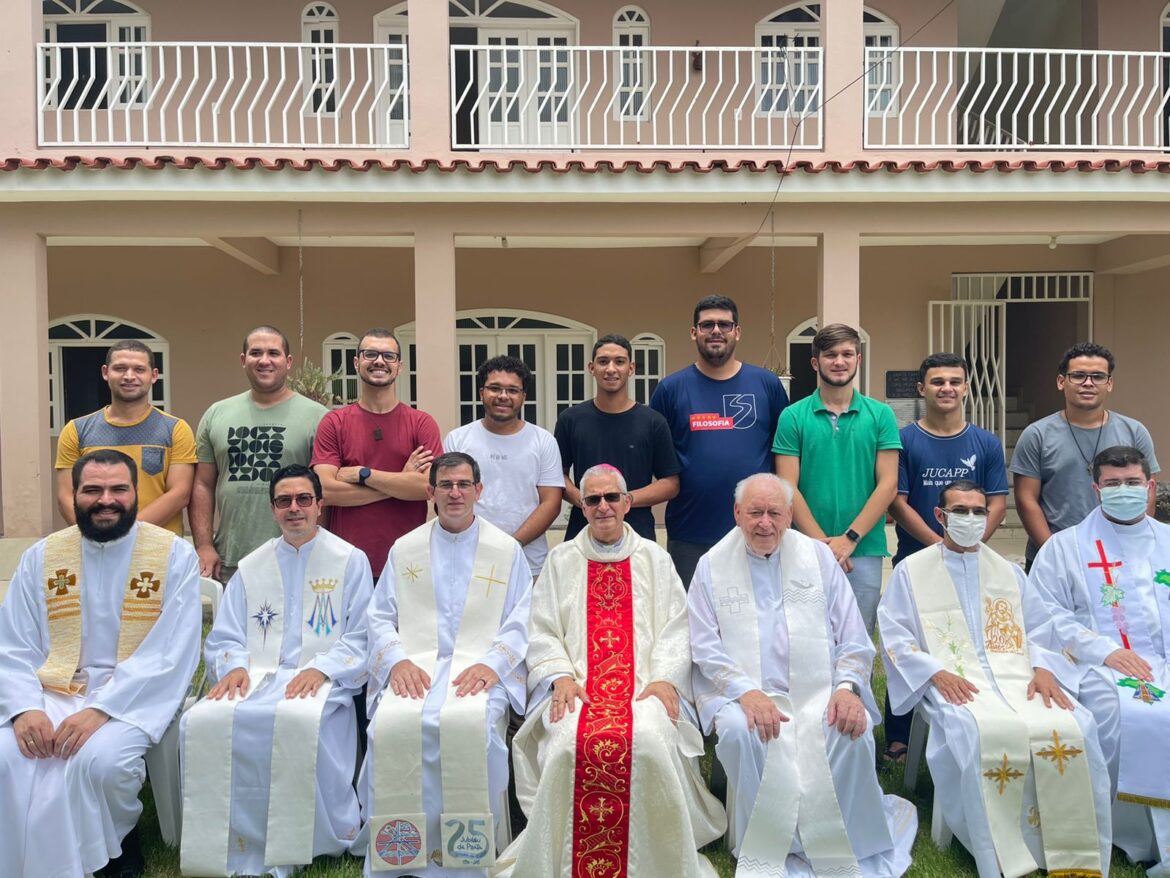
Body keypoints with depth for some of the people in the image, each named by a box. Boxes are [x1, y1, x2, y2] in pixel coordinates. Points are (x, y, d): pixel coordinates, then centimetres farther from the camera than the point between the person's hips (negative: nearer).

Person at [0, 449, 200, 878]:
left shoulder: (175, 555, -5)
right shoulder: (40, 557, 7)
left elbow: (171, 655, -11)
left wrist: (101, 710, -22)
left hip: (134, 696, -3)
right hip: (53, 692, 3)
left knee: (100, 759, -30)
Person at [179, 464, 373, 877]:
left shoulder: (350, 561, 9)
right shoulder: (250, 568, 21)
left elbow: (361, 639, 1)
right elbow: (224, 639, 16)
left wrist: (322, 668, -16)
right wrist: (234, 666, -7)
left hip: (321, 683, -3)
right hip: (255, 678, 4)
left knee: (301, 721, -37)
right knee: (204, 721, -28)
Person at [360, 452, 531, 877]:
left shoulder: (507, 550, 10)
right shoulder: (404, 549, 16)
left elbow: (519, 624, 4)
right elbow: (380, 618, 12)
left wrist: (491, 664, -13)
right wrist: (397, 660, -8)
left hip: (481, 669, -1)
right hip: (414, 666, 2)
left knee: (471, 723, -33)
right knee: (392, 723, -29)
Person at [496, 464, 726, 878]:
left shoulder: (655, 559, 16)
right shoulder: (561, 559, 16)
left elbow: (675, 627, 9)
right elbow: (542, 630, 9)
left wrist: (664, 678, -8)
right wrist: (561, 677, -9)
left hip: (645, 685, 0)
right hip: (577, 686, 0)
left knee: (649, 741, -31)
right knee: (572, 743, -30)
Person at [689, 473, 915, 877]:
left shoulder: (818, 557, 7)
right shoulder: (712, 566, 3)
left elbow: (853, 639, 7)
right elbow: (706, 649, -2)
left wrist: (847, 686, -12)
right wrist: (746, 692, -18)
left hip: (819, 691, 1)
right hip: (743, 691, -1)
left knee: (854, 731, -26)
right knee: (740, 730, -31)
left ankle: (851, 844, 1)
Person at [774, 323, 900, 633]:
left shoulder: (881, 415, 4)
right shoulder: (793, 417, 2)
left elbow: (888, 485, -1)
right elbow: (787, 488, -3)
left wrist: (850, 538, -9)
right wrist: (822, 542, -10)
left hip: (865, 551, 1)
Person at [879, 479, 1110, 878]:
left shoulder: (1008, 571, 23)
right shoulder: (912, 570, 10)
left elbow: (1034, 633, 17)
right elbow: (895, 637, 2)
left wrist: (1042, 668, -5)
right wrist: (936, 673, -13)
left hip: (1017, 676, 4)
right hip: (955, 682, -3)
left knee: (1071, 728, -26)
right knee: (988, 735, -35)